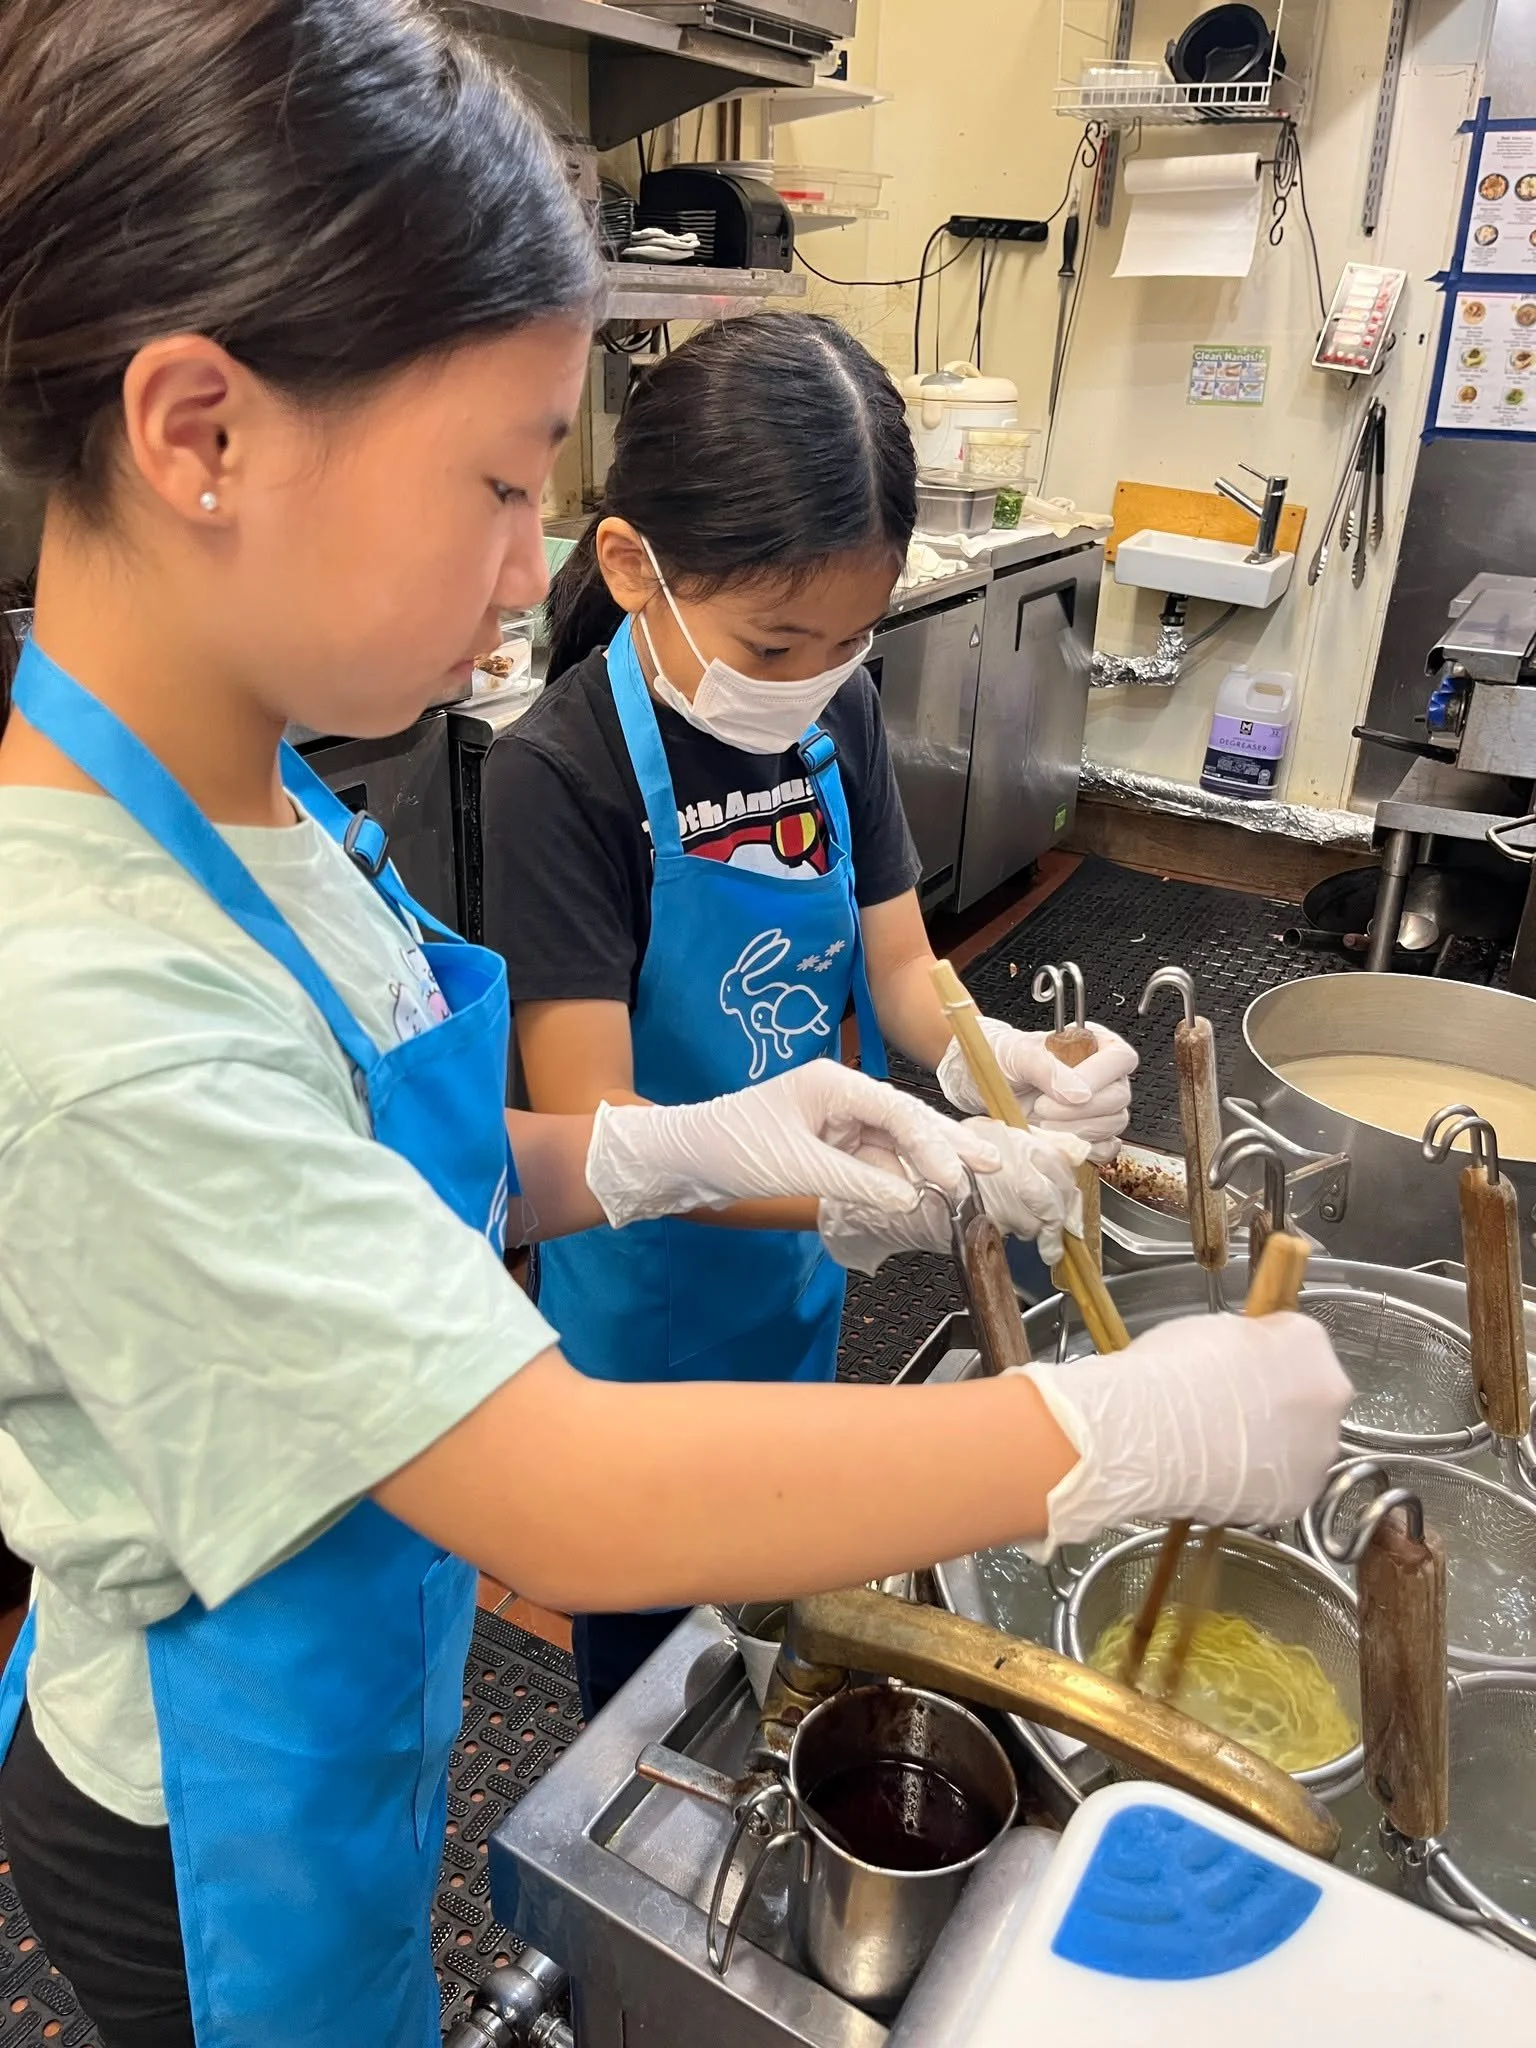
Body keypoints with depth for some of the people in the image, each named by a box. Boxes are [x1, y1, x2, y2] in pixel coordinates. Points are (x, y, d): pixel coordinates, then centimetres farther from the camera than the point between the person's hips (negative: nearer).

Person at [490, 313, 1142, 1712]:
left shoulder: (839, 712, -8)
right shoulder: (564, 774, -27)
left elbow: (899, 966, -5)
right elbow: (587, 1121, -29)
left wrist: (989, 1056, -28)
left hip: (800, 1266, 6)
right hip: (650, 1296, -6)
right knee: (650, 1615, 20)